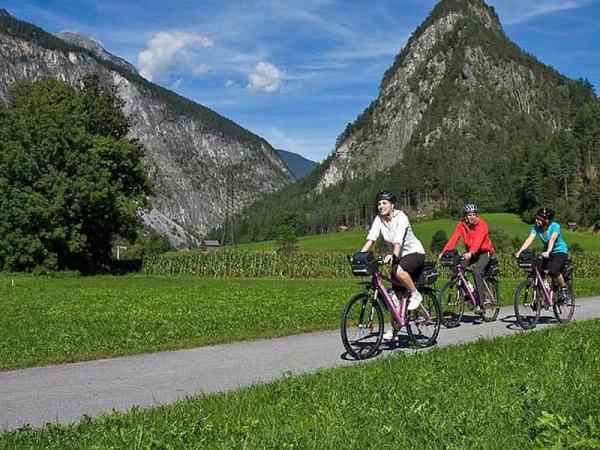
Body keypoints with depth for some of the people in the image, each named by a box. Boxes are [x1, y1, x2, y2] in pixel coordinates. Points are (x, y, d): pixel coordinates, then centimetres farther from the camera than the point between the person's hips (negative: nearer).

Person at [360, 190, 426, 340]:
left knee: (398, 270, -38)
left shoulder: (401, 218, -21)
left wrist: (393, 255, -53)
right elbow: (370, 239, -15)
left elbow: (398, 240, -36)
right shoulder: (379, 219, -5)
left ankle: (416, 294, -14)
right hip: (398, 256, 6)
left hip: (415, 252, -6)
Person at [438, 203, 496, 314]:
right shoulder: (462, 225, -8)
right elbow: (454, 239, -18)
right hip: (470, 253, 5)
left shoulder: (482, 225, -20)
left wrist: (470, 253, -52)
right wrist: (444, 252, -33)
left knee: (477, 272, -28)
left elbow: (478, 240, -36)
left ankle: (480, 304, -24)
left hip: (484, 252, -5)